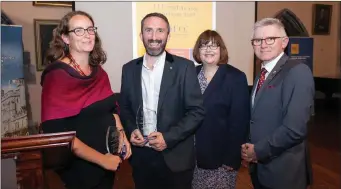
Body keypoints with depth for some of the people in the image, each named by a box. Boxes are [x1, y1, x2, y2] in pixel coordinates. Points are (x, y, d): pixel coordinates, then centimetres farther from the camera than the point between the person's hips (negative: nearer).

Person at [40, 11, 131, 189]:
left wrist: (121, 134, -3)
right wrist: (101, 159, -18)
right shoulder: (57, 75, -17)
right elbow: (57, 132, -21)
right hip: (80, 167, -6)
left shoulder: (99, 72, 2)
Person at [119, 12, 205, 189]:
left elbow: (197, 111, -8)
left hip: (175, 157, -2)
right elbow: (125, 107, 10)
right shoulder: (129, 68, 3)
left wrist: (169, 137, -16)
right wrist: (131, 130, -7)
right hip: (141, 156, 3)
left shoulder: (184, 67, -7)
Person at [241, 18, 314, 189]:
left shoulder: (298, 72, -17)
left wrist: (258, 151, -16)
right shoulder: (262, 74, 9)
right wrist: (249, 149, -4)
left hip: (283, 169, -7)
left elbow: (295, 127, -26)